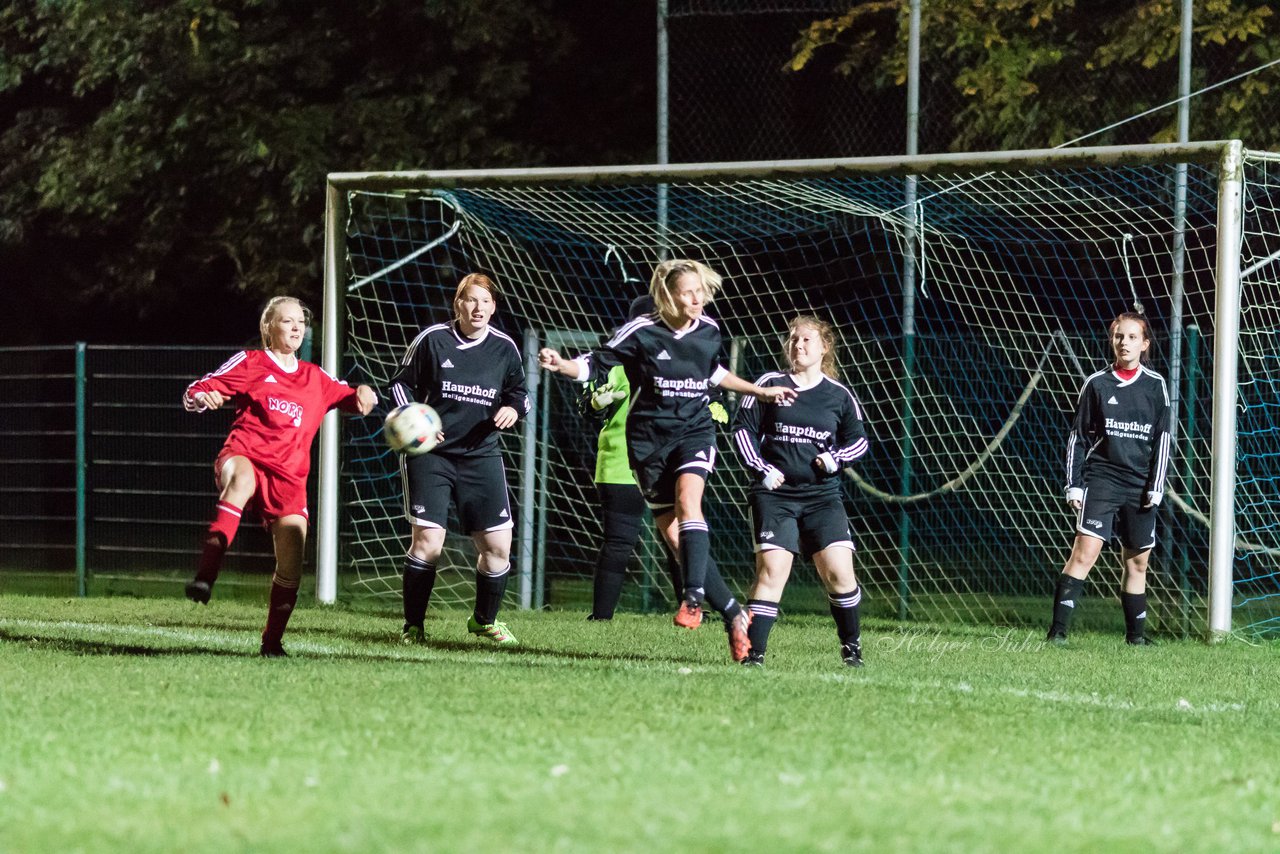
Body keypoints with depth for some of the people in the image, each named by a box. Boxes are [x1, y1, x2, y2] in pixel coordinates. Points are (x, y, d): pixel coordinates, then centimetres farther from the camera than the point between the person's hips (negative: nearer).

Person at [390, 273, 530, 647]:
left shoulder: (504, 348, 3)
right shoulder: (432, 340, -5)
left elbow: (519, 392, 16)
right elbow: (402, 382, 4)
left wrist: (513, 408, -7)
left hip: (481, 456, 3)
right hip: (430, 453, -3)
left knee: (498, 545, 0)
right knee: (427, 539, -14)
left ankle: (485, 620, 24)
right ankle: (413, 626, -1)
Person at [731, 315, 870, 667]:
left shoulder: (838, 395, 7)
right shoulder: (770, 385, 3)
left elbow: (859, 439, 16)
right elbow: (743, 429, 5)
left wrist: (837, 458, -4)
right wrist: (761, 469, -6)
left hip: (822, 496, 1)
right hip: (774, 493, -1)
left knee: (839, 571, -10)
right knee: (772, 569, -14)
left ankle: (852, 647, 11)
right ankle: (752, 654, -10)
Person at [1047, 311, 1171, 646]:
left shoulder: (1156, 386, 6)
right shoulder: (1096, 384, 3)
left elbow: (1162, 439, 6)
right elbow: (1078, 438, 7)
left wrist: (1156, 487, -1)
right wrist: (1073, 485, 1)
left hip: (1140, 486, 2)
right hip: (1101, 477, -2)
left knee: (1137, 561, 9)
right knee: (1085, 551, -16)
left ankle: (1136, 634, 19)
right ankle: (1058, 629, -20)